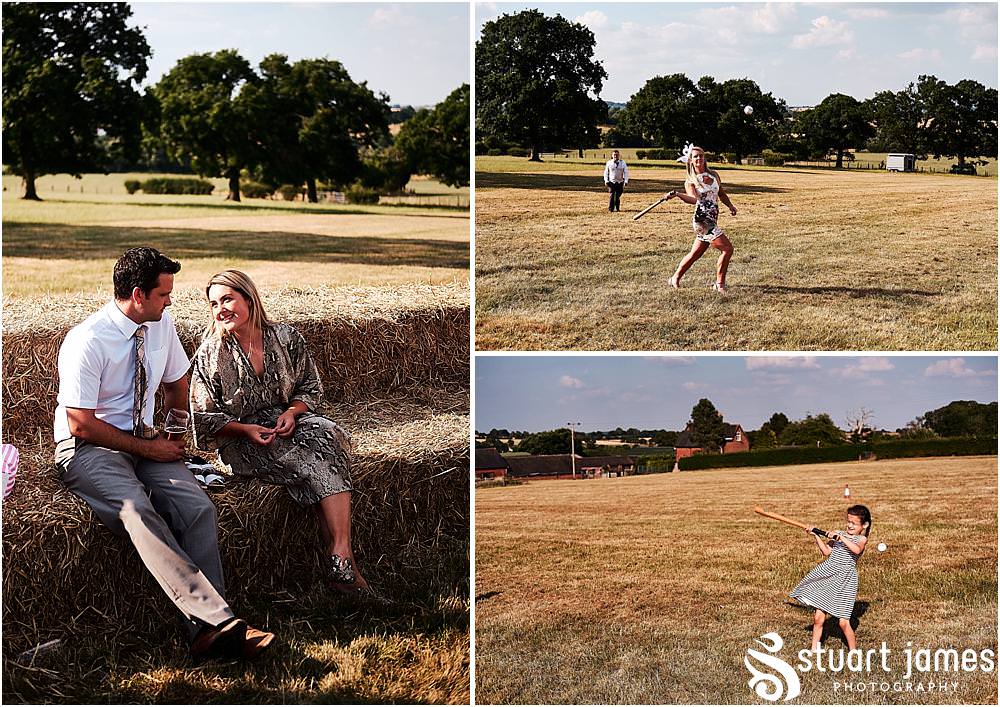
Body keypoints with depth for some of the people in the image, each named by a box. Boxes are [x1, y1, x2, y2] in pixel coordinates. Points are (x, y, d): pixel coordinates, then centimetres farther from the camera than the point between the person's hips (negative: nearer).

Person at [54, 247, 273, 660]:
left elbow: (177, 383, 21)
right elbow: (81, 425, -17)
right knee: (138, 513, -35)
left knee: (197, 509, -23)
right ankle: (217, 620, -45)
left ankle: (207, 632, -30)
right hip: (88, 449, -6)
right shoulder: (86, 342, -17)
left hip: (145, 441, 6)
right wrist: (148, 449, -13)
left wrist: (171, 435, 9)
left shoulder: (162, 325, 3)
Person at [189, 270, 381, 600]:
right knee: (316, 463, -30)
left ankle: (341, 560, -41)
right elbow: (204, 417, -1)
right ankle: (342, 561, -33)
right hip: (240, 438, -3)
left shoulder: (287, 338, 4)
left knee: (330, 435, -32)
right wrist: (246, 429, -16)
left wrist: (292, 412, -9)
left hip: (286, 422, 3)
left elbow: (311, 388, 13)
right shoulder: (211, 353, -3)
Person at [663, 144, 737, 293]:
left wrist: (730, 205, 9)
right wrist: (677, 195, -40)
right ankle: (720, 284, -2)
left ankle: (675, 278, 30)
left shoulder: (714, 175, 12)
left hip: (712, 220, 7)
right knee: (727, 248, -12)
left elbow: (721, 194, 24)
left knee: (695, 254, 15)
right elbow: (693, 199, -23)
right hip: (701, 220, -7)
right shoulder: (690, 181, -5)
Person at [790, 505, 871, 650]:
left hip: (845, 580, -4)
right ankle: (814, 649, 15)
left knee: (843, 622, -6)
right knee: (818, 617, 3)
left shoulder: (861, 539, 0)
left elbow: (857, 549, -22)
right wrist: (816, 536, 3)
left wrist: (841, 537, -27)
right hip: (827, 577, 4)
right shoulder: (839, 534, 15)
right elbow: (826, 552, 10)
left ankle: (853, 651, 13)